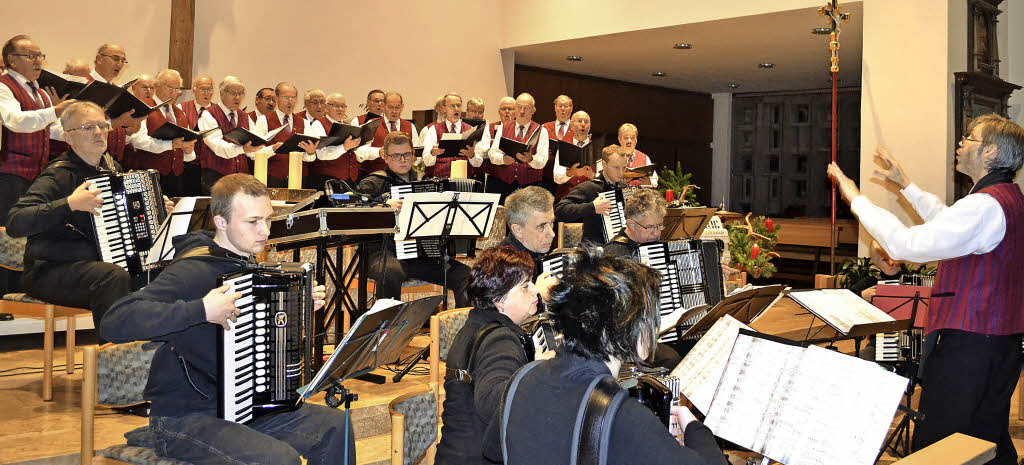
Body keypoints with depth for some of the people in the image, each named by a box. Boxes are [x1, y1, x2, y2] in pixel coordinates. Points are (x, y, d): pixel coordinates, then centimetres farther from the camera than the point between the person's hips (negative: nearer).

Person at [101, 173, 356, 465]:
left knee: (334, 426, 1)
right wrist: (201, 310, -38)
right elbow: (114, 322, -34)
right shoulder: (191, 271, -22)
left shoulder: (245, 262, 6)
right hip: (183, 419, -8)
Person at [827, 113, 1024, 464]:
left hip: (969, 340, -10)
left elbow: (906, 244, -24)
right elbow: (948, 220, 29)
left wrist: (856, 199, -15)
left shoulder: (985, 205, -20)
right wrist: (906, 185, 31)